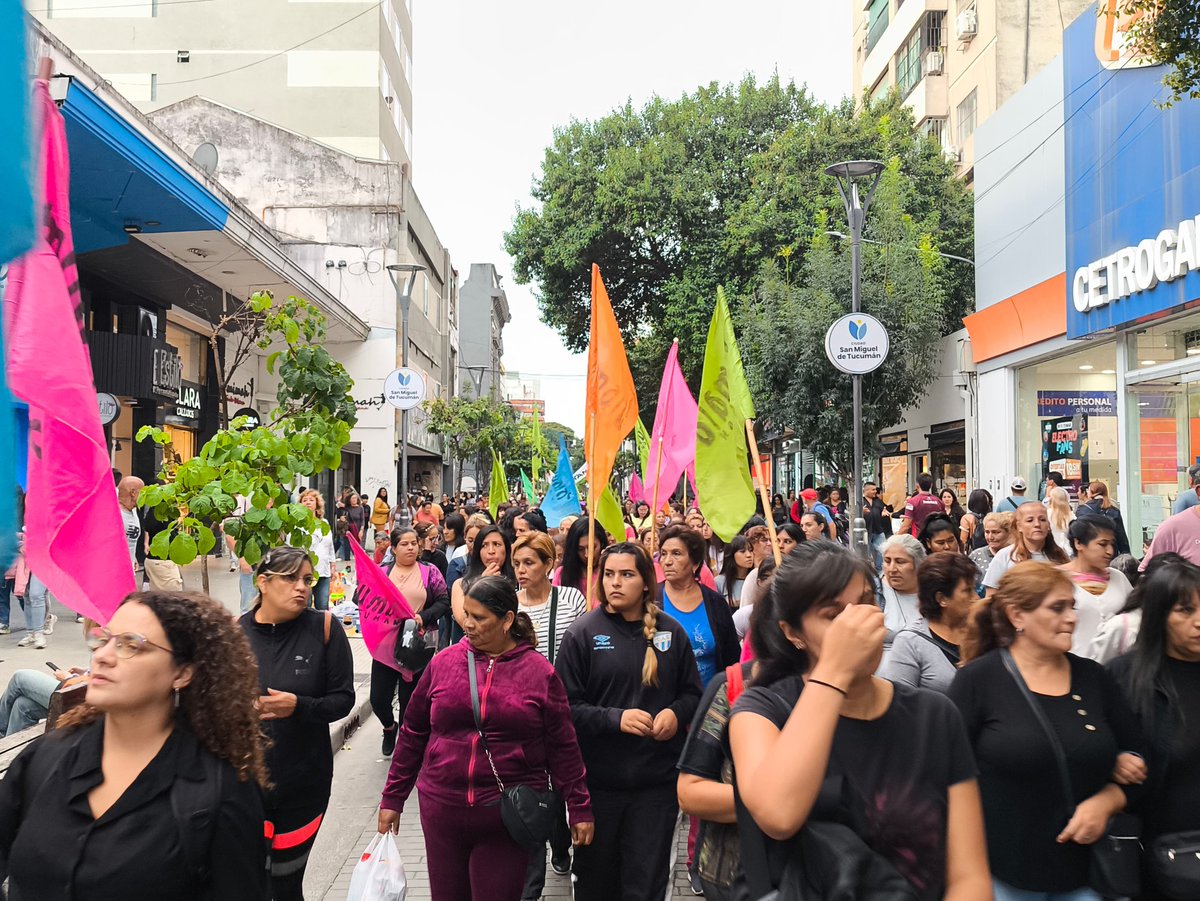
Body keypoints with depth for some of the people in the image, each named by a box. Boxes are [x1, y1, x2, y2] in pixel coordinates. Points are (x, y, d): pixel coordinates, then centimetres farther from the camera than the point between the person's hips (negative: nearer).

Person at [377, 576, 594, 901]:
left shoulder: (539, 672, -4)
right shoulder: (443, 663, 1)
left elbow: (563, 748, 0)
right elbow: (413, 734, 8)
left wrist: (579, 809, 2)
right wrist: (392, 798, 11)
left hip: (509, 819, -2)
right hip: (442, 811, 3)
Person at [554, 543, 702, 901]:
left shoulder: (671, 631, 2)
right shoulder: (583, 633, -5)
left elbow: (692, 693, 11)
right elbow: (566, 706, -8)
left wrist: (676, 713, -10)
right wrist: (615, 718, -21)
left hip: (657, 778, 1)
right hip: (598, 778, -1)